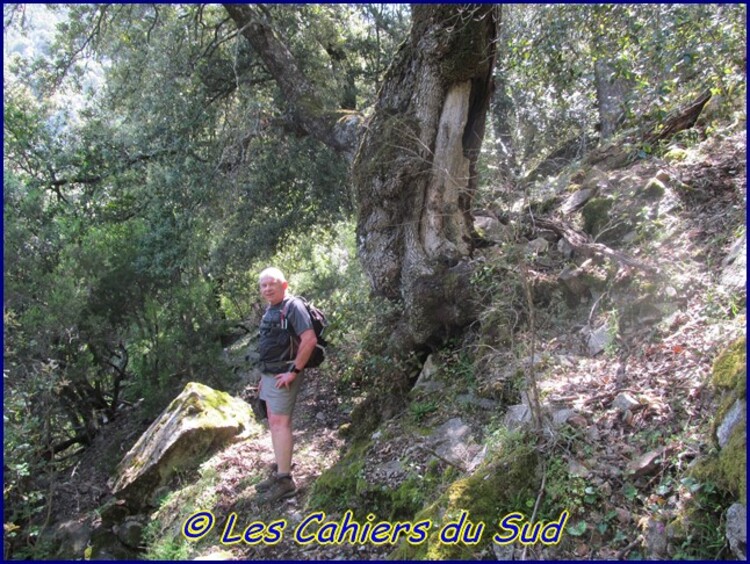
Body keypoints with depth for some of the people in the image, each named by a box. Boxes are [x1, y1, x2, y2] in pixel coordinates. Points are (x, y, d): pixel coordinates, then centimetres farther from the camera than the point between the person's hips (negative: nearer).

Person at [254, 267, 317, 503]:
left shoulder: (293, 307, -14)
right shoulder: (270, 311, 14)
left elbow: (310, 340, -24)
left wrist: (294, 371, -22)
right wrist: (264, 375, 18)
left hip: (283, 376, -9)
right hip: (270, 375, 9)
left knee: (280, 423, -9)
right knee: (274, 423, 13)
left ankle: (285, 480, -3)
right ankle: (279, 472, 24)